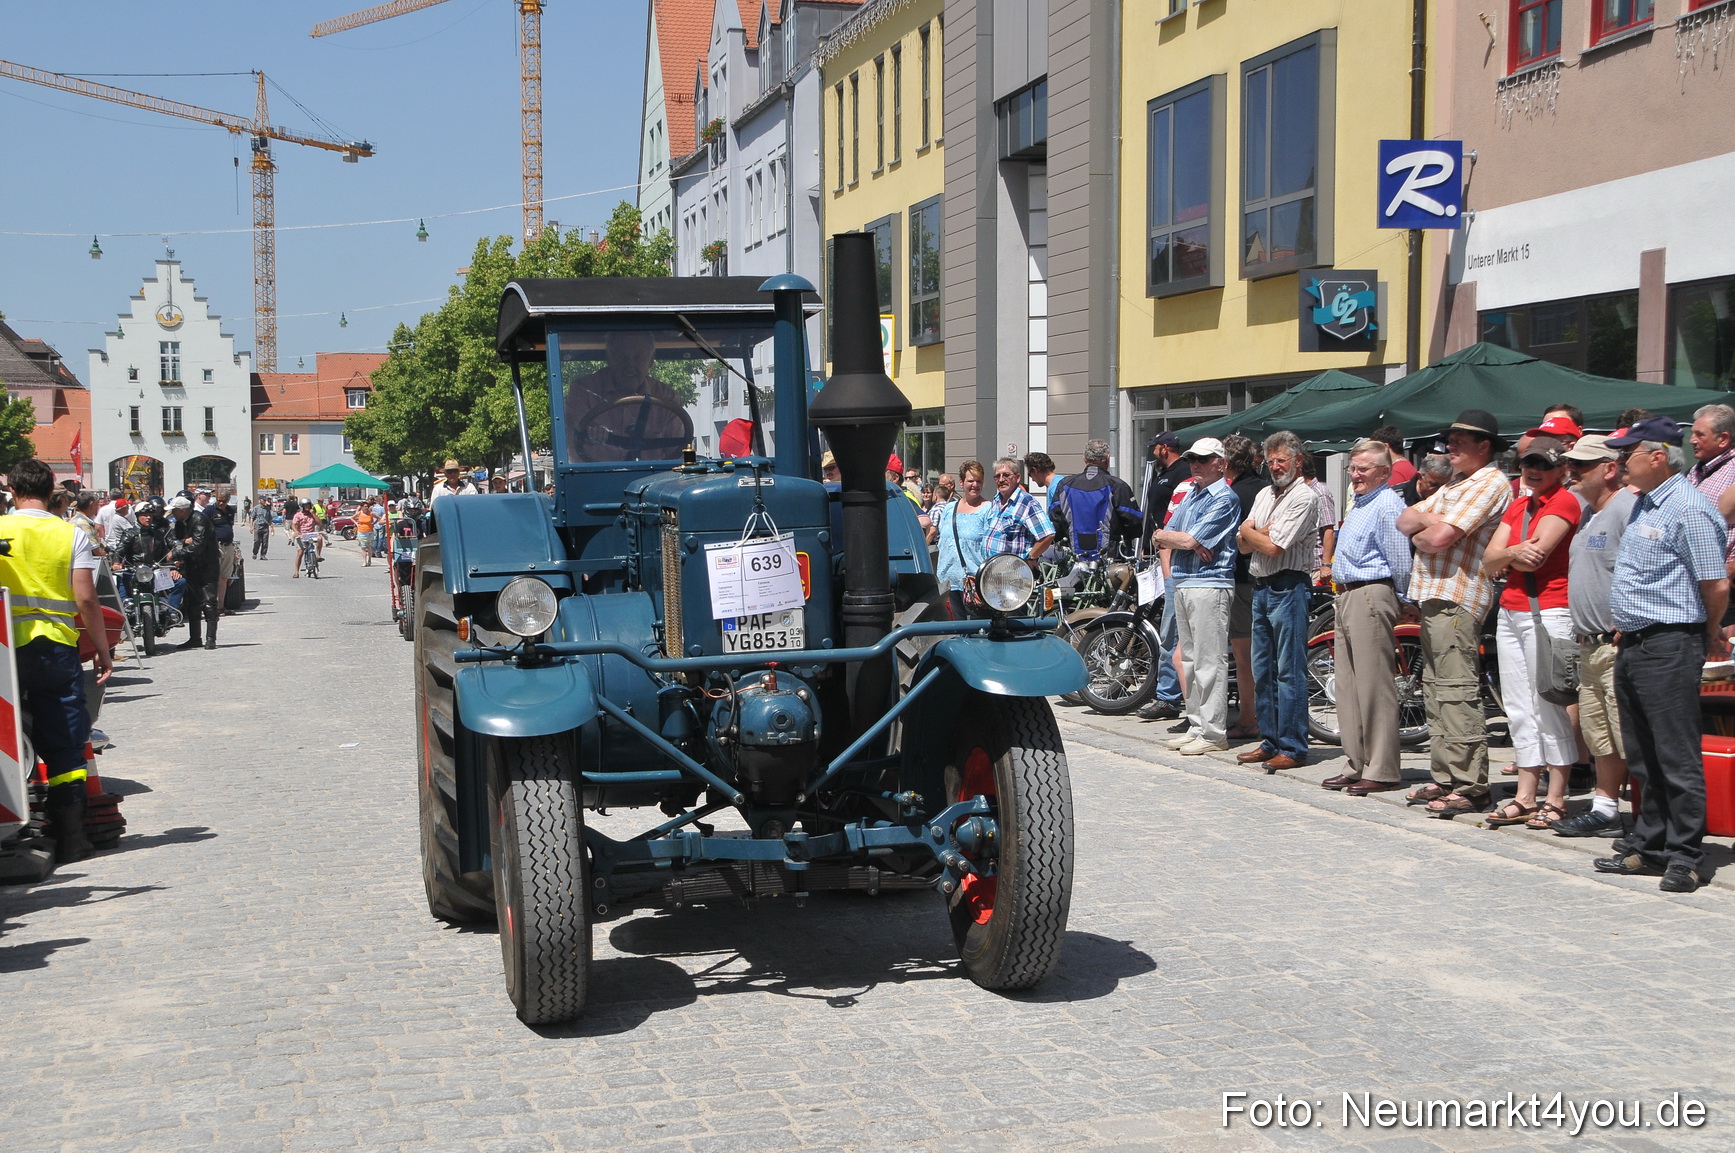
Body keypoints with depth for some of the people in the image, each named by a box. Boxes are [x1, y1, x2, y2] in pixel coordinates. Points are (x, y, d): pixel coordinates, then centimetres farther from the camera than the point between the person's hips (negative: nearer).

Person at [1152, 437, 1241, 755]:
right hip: (1182, 584, 9)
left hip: (1209, 584, -9)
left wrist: (1170, 536, 3)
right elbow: (1161, 536, 13)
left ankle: (1213, 733, -5)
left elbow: (1190, 540, -16)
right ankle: (1196, 725, 19)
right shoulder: (1191, 494, 19)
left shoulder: (1225, 499, -9)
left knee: (1210, 662, -7)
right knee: (1190, 659, 12)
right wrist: (1188, 542, -6)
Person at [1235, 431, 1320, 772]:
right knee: (1262, 670, 11)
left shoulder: (1304, 497, -9)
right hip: (1260, 587, 9)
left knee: (1289, 671, -7)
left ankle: (1293, 747, -4)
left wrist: (1249, 530, 2)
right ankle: (1270, 741, 18)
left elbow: (1273, 547, -15)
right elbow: (1243, 546, 14)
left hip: (1288, 587, -9)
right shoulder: (1264, 494, 17)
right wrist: (1260, 532, -6)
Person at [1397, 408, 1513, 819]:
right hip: (1433, 599, 10)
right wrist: (1426, 519, -4)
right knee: (1435, 692, 11)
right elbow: (1405, 521, 16)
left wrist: (1420, 533, 3)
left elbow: (1441, 537, -18)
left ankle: (1470, 787, -12)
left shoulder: (1489, 484, -8)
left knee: (1457, 694, -12)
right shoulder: (1455, 485, 23)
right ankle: (1444, 779, 17)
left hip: (1456, 600, -10)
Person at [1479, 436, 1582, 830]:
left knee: (1549, 707, -7)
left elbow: (1535, 557, -15)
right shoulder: (1517, 506, 18)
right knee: (1519, 709, 8)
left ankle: (1555, 800, -2)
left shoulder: (1564, 501, -5)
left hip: (1548, 612, -8)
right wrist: (1513, 553, -10)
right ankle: (1525, 797, 12)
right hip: (1510, 612, 8)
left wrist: (1505, 556, 1)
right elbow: (1489, 562, 9)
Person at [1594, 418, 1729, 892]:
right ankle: (1649, 844, 23)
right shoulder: (1643, 504, 15)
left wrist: (1711, 632, 0)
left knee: (1677, 757, -5)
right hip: (1632, 642, 10)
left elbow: (1717, 585, -15)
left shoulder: (1689, 509, -15)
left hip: (1669, 645, -10)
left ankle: (1684, 856, 1)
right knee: (1643, 757, 14)